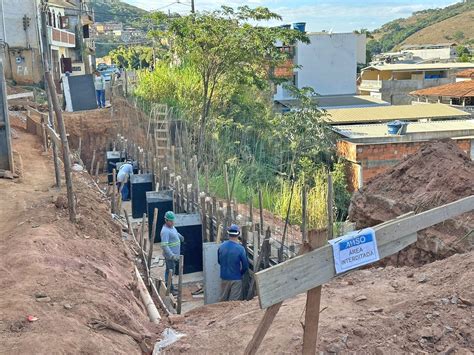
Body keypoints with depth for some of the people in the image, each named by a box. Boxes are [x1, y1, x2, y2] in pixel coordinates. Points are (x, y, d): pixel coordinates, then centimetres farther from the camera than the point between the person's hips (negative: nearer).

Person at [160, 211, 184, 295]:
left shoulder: (172, 227, 4)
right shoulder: (165, 231, -26)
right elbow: (164, 245, -32)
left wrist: (180, 236, 48)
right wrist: (172, 255, -39)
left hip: (174, 254, 10)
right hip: (170, 256, -10)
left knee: (169, 270, 20)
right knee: (170, 272, -1)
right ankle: (169, 289, 9)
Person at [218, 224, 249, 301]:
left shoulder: (221, 246, -7)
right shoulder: (240, 249, -20)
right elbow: (245, 266, -12)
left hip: (224, 277, 4)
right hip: (236, 279, -4)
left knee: (223, 299, 19)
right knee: (234, 301, 7)